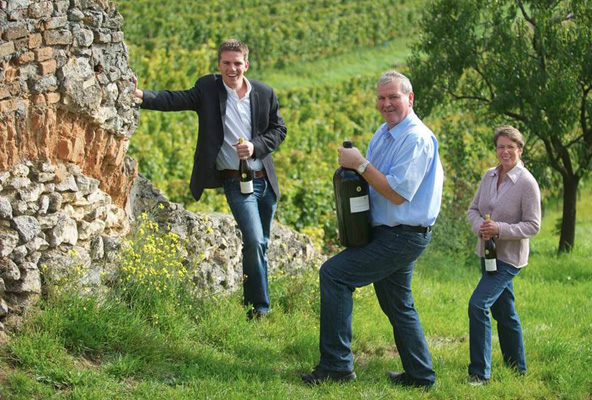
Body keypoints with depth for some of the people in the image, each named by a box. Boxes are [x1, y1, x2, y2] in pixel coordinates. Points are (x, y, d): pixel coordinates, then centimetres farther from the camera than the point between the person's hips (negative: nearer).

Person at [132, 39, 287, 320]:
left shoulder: (264, 93, 3)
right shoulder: (208, 88, -4)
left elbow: (279, 129, 8)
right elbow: (175, 100, -14)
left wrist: (255, 147, -11)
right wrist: (141, 95, -31)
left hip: (265, 179, 4)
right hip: (236, 181, -4)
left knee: (261, 245, 14)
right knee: (253, 242, -17)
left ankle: (253, 302, 32)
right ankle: (258, 307, -5)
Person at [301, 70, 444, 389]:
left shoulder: (416, 139, -18)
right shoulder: (383, 133, 12)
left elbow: (398, 193, -24)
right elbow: (372, 180, 24)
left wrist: (361, 164, -20)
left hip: (403, 237, -10)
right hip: (389, 233, 10)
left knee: (334, 274, -16)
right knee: (398, 306, 17)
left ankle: (336, 364, -14)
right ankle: (420, 376, 28)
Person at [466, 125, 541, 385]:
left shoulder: (527, 183, -16)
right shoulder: (489, 176, 3)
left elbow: (533, 225, -14)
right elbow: (473, 209, 10)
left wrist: (500, 229, -25)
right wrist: (479, 227, -12)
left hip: (510, 257, -7)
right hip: (488, 253, 7)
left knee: (478, 305, -19)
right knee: (504, 310, 17)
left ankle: (480, 373, -13)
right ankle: (517, 368, 31)